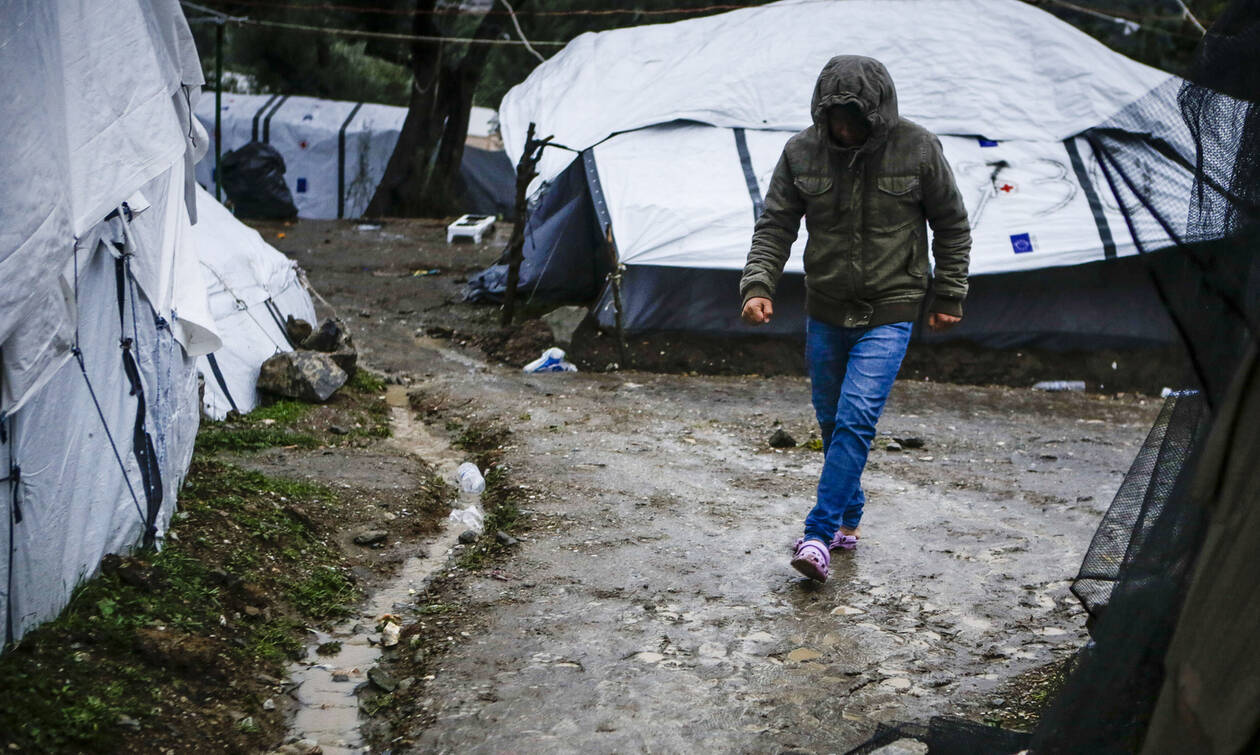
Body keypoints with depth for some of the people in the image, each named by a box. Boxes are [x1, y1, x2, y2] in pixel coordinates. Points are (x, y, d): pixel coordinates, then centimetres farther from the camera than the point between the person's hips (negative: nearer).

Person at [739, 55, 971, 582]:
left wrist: (949, 296, 5)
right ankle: (849, 518, 31)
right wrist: (758, 285, -16)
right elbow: (775, 227, -1)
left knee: (856, 417, -16)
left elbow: (952, 226, 3)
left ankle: (820, 534, -14)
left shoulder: (917, 149, -10)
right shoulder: (801, 153, -5)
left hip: (889, 312, -3)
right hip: (825, 311, 4)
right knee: (831, 420, 13)